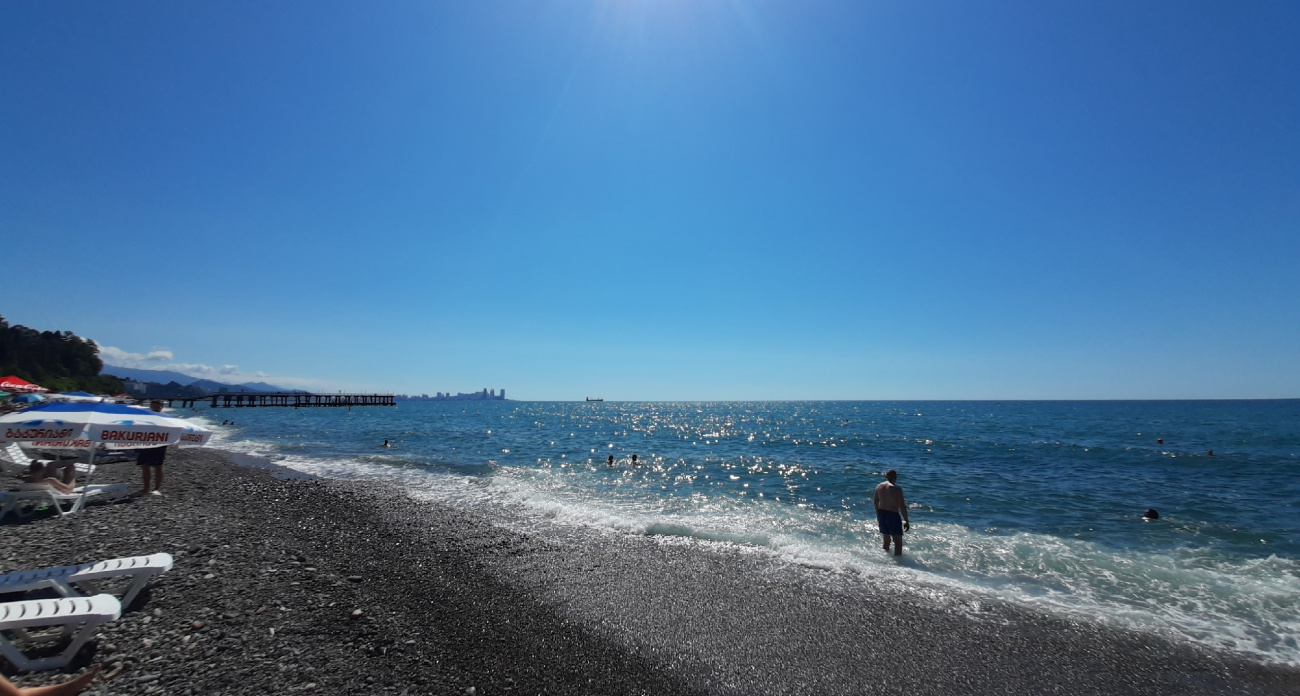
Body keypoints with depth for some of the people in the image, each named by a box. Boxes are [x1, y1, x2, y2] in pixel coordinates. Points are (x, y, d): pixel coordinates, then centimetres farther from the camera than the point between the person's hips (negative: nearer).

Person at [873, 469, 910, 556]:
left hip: (881, 513, 7)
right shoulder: (896, 489, -15)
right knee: (898, 541, 0)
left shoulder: (879, 486, 4)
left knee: (886, 539, 21)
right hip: (892, 515, -7)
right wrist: (907, 521, -9)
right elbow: (902, 506, -16)